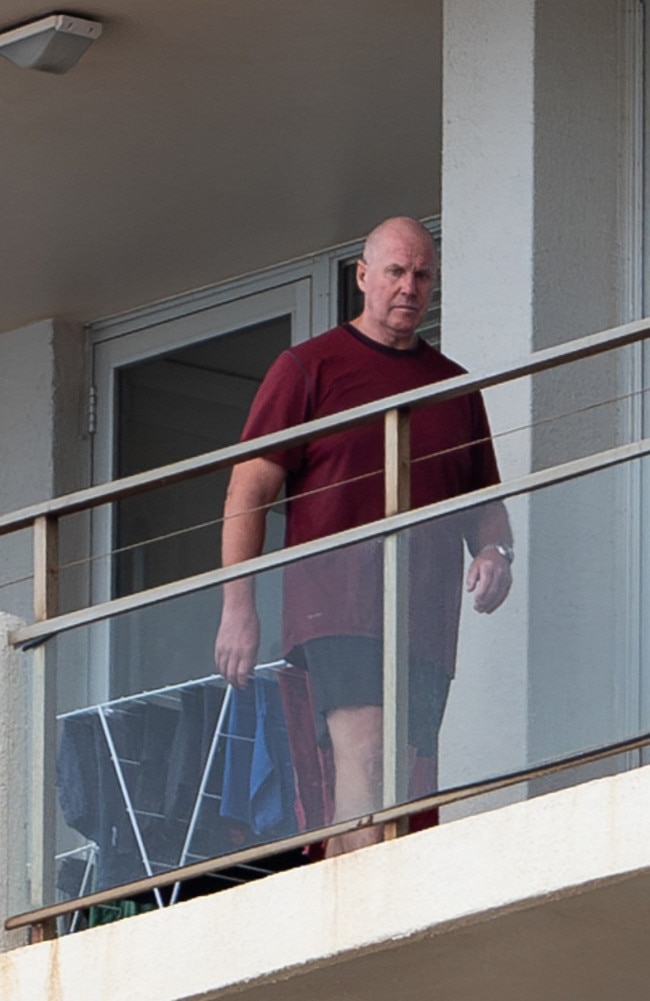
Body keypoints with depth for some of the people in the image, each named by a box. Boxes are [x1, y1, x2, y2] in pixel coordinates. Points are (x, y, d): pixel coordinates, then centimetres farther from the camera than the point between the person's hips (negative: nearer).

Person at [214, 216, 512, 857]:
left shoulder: (456, 388, 21)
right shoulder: (308, 367, 7)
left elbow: (484, 499, 25)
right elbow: (250, 489, 2)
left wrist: (494, 552, 1)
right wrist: (237, 606, -8)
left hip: (427, 619, 5)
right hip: (336, 605, -5)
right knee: (364, 755, -22)